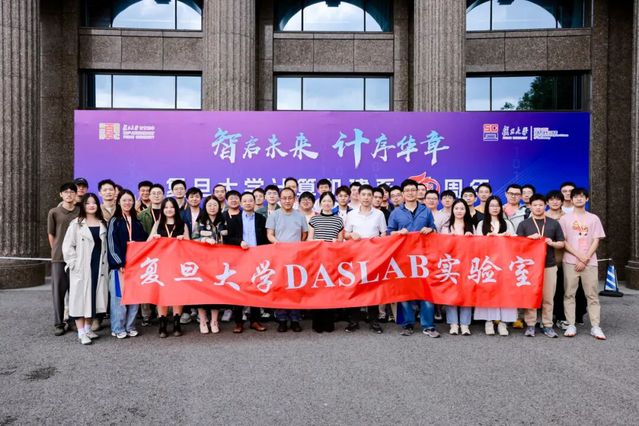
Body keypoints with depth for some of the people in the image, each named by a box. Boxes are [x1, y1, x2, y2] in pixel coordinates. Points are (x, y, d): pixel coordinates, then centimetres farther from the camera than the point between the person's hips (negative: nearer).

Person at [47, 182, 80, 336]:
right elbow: (51, 234, 8)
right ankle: (58, 323, 12)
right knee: (59, 289, 3)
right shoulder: (54, 212, 2)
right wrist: (57, 251, 9)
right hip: (59, 257, 0)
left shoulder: (81, 211, 4)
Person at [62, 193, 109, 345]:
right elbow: (68, 245, -4)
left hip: (99, 266, 4)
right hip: (82, 267, -4)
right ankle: (81, 332, 2)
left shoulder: (102, 224, 11)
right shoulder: (76, 223, -1)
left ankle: (88, 328, 21)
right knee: (81, 297, -2)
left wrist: (105, 263, 4)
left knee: (94, 297, 9)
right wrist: (74, 263, -11)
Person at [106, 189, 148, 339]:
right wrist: (119, 263, -12)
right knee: (119, 295, -2)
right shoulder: (114, 221, 2)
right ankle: (118, 328, 7)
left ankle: (130, 326, 12)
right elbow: (111, 243, -5)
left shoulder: (137, 222, 14)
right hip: (119, 263, -4)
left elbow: (143, 241, 14)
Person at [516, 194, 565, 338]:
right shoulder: (524, 224, 6)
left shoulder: (554, 223, 9)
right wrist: (530, 238, -14)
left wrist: (552, 243, -10)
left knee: (548, 297, 4)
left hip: (549, 265, 1)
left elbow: (561, 244, 11)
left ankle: (547, 325, 13)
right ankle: (530, 325, 8)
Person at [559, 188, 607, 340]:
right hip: (570, 261, -1)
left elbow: (596, 241, 4)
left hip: (590, 262, 1)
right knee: (569, 294, 0)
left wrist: (585, 259, -7)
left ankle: (595, 326, 6)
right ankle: (571, 325, 4)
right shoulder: (565, 219, 5)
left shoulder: (593, 218, 9)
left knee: (592, 294, 1)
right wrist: (579, 256, -11)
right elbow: (563, 241, 0)